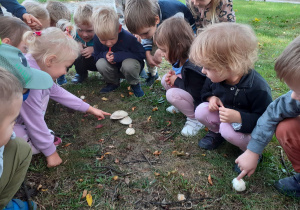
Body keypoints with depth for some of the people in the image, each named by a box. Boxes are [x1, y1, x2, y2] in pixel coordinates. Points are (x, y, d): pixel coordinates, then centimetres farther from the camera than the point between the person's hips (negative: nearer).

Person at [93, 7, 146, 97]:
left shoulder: (128, 38, -28)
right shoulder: (97, 39, -17)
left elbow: (141, 54, -24)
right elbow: (96, 55, -2)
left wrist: (118, 56, -32)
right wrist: (105, 55, -29)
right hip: (114, 69, 4)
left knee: (128, 64, -38)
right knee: (100, 64, -27)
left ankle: (135, 84, -4)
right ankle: (113, 83, 4)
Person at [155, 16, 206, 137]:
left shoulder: (192, 67, -33)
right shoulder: (181, 60, -3)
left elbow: (196, 94, -30)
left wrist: (176, 81, -19)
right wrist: (173, 76, -7)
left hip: (201, 102, -10)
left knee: (172, 94, -28)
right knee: (165, 80, 1)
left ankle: (195, 120, -10)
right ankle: (182, 106, 11)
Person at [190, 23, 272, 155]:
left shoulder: (258, 88, -32)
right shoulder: (215, 77, -14)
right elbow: (206, 91, 8)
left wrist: (239, 117, -39)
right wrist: (212, 98, -16)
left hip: (249, 129, -5)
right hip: (222, 114, 6)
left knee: (229, 130, -35)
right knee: (201, 111, -17)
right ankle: (217, 132, 12)